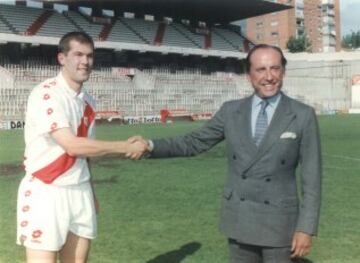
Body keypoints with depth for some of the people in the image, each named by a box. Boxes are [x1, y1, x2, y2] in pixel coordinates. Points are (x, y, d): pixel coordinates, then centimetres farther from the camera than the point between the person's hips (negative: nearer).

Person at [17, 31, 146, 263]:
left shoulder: (88, 102, 9)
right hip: (45, 193, -7)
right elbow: (72, 146, -23)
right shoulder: (46, 94, -15)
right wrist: (127, 147, -19)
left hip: (80, 193, 7)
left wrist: (89, 190, 14)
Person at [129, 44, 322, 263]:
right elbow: (195, 141, 5)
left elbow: (311, 177, -6)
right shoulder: (231, 111, 2)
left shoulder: (303, 115, -5)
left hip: (279, 223, -2)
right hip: (238, 220, 3)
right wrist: (151, 145, -9)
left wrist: (306, 228, -9)